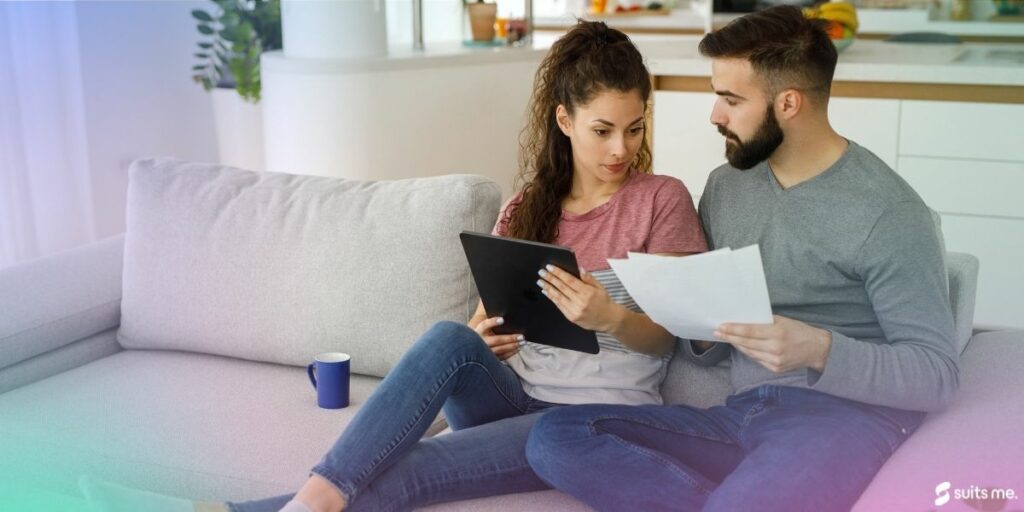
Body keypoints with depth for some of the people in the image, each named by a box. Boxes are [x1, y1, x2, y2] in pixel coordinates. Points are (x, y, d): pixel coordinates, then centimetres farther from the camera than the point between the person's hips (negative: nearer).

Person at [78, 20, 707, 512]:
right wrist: (481, 340, -12)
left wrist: (607, 317, -24)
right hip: (514, 398, 4)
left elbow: (668, 334, -2)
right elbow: (488, 317, 12)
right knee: (450, 339, -32)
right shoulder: (527, 207, 12)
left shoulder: (662, 200, 0)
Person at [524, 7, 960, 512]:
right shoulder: (724, 186, 12)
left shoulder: (887, 211, -7)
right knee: (556, 435, -16)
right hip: (740, 418, 7)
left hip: (844, 415, -7)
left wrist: (818, 348, -25)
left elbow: (938, 374, -9)